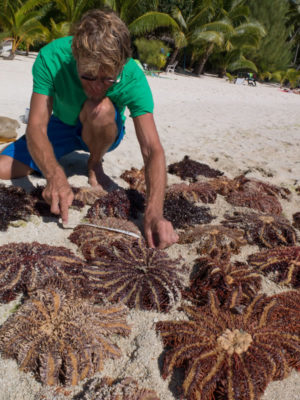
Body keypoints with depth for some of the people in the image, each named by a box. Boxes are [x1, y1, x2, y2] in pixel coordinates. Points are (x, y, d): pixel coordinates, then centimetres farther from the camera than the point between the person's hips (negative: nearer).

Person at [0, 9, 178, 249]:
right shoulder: (51, 58, -30)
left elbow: (153, 150, -37)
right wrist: (55, 177, -52)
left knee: (101, 108, -37)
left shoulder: (133, 78, -32)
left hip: (104, 133, -1)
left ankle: (95, 165, -6)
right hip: (61, 127, 2)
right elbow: (36, 128, -33)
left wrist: (154, 213, -51)